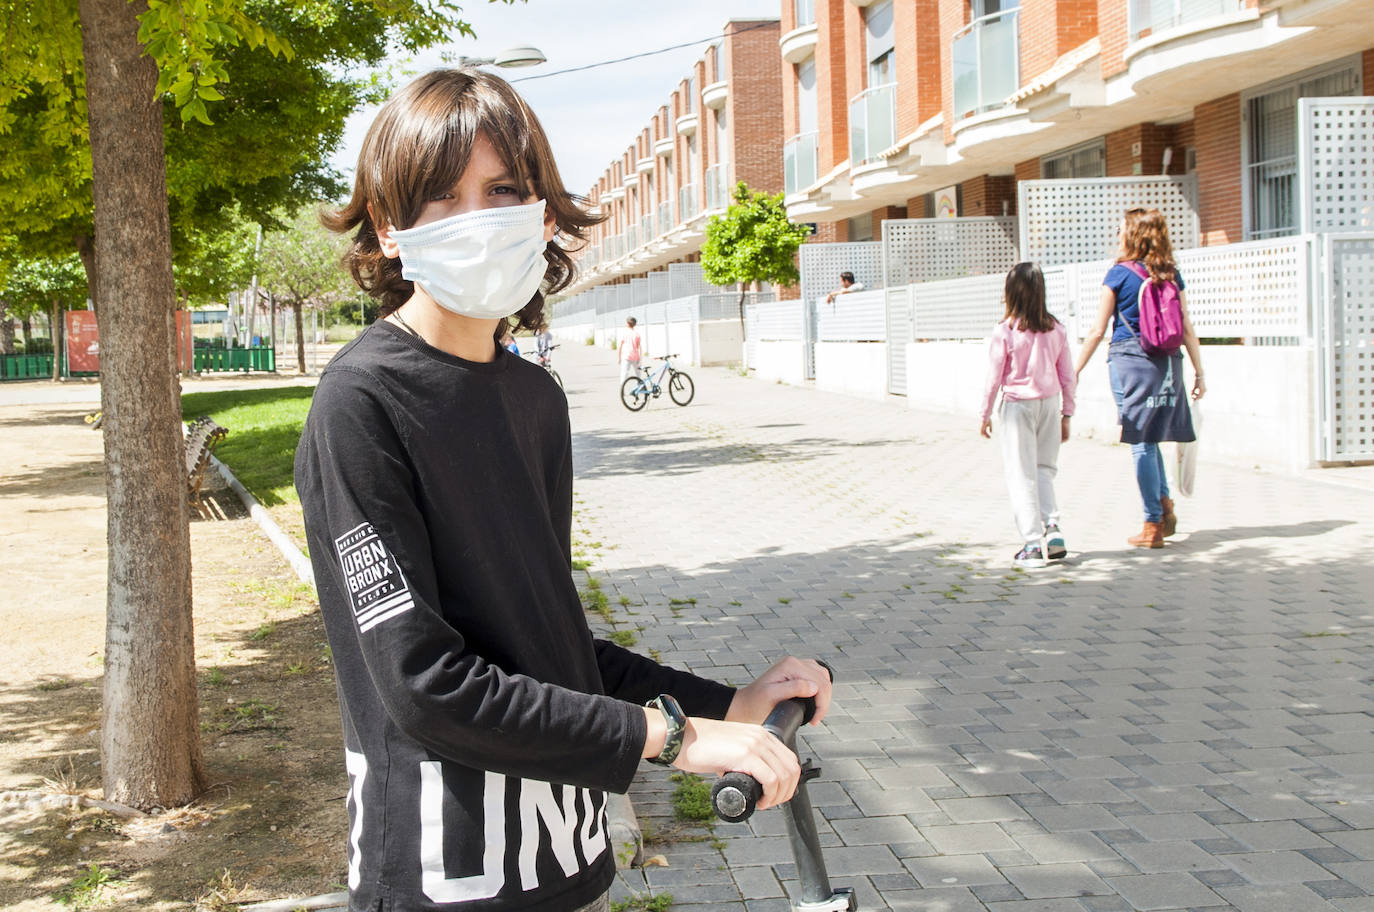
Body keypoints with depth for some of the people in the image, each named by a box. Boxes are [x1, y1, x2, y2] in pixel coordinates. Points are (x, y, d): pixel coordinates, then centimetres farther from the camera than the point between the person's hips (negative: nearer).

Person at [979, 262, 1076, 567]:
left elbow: (994, 378, -7)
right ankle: (1052, 526, 0)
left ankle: (1032, 544, 1)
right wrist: (1066, 415, 14)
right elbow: (1068, 377, 4)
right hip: (1050, 403, 4)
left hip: (1018, 404, -4)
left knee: (1021, 474, 3)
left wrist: (985, 414, 5)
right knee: (1044, 469, 17)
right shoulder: (1056, 330, -1)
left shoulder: (1004, 331, -12)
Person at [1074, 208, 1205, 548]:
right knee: (1150, 437, 18)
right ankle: (1165, 505, 4)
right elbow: (1187, 328, 6)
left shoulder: (1119, 274, -3)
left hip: (1129, 358, -4)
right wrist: (1199, 372, 11)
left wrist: (1075, 370, 5)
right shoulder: (1172, 275, 7)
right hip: (1168, 362, 4)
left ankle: (1154, 525, 3)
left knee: (1141, 442, 0)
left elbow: (1097, 331, -2)